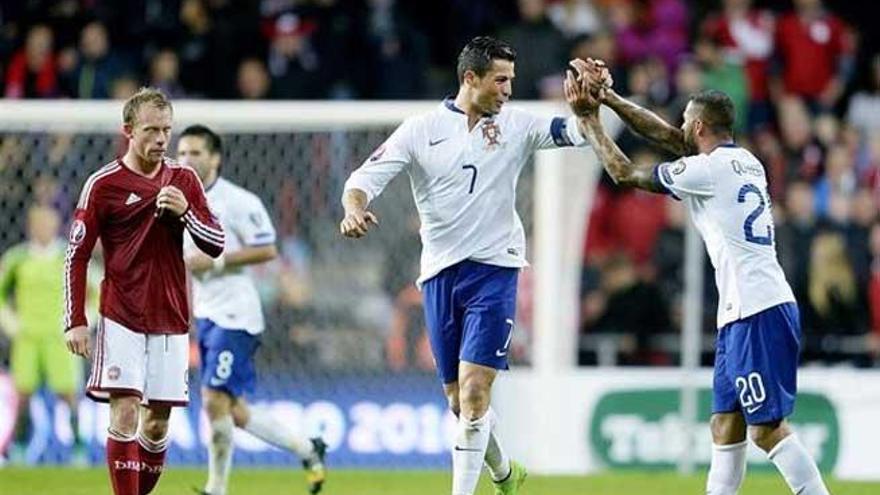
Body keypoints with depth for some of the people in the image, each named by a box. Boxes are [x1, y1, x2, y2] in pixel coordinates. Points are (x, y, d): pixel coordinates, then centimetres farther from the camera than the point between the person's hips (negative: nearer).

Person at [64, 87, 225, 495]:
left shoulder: (184, 180, 8)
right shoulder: (104, 184, -3)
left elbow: (216, 245, 5)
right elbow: (76, 257, -1)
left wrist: (185, 212, -13)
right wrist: (75, 322, -7)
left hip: (171, 320, 4)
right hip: (121, 319, -4)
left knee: (158, 421, 5)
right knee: (125, 413, -13)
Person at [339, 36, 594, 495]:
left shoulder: (516, 125, 2)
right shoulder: (421, 129, 0)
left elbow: (576, 132, -4)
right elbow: (365, 177, -3)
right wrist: (354, 208, -24)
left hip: (494, 270, -2)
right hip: (439, 274, 2)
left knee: (474, 392, -14)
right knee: (457, 399, 11)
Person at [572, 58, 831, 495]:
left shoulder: (707, 171, -9)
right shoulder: (744, 161, 15)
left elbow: (625, 174, 1)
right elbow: (667, 136, 23)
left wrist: (590, 120, 13)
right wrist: (608, 97, 21)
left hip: (757, 314, -9)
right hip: (743, 313, 9)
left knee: (767, 427, -11)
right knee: (726, 424, 12)